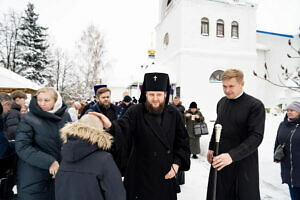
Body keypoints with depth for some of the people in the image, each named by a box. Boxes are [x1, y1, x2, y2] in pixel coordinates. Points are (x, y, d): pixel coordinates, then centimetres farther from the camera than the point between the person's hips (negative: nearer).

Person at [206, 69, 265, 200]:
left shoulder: (255, 105, -12)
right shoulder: (221, 102, 7)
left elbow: (256, 136, -18)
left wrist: (232, 155, -27)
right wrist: (211, 147, 16)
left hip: (243, 161, -4)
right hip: (220, 159, 5)